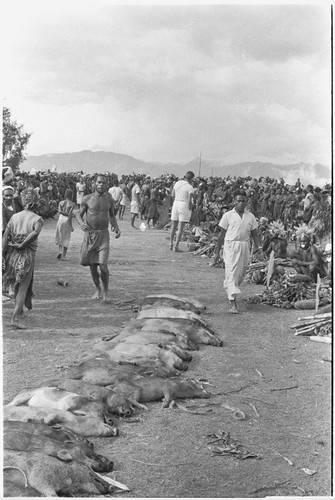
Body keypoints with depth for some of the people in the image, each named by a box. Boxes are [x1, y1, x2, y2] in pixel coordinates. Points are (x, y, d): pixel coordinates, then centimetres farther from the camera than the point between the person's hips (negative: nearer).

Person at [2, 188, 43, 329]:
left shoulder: (14, 217, 4)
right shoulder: (37, 219, -4)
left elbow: (5, 237, -2)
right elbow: (35, 233, -25)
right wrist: (22, 245, -16)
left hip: (12, 254, 4)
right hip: (27, 255, -4)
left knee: (17, 285, 23)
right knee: (23, 288, 2)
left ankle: (19, 311, 40)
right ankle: (15, 318, -5)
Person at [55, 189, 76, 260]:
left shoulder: (61, 202, 5)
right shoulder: (72, 204, -7)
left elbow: (59, 211, -10)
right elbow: (70, 214, -16)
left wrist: (66, 214, -8)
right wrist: (71, 225, -14)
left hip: (60, 220, 3)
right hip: (67, 221, -3)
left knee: (60, 237, 19)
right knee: (66, 239, 3)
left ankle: (60, 251, 1)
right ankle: (63, 256, 1)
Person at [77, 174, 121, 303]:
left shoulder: (109, 199, 3)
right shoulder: (87, 199, -3)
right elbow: (79, 215, 5)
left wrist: (116, 227, 1)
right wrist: (82, 223, -17)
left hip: (103, 235, 0)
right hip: (89, 234, 0)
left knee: (103, 265, -13)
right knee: (92, 266, 8)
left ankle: (106, 291, 7)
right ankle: (98, 290, 30)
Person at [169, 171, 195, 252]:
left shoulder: (177, 183, 5)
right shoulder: (190, 187, -13)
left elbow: (173, 195, 10)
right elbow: (189, 201, -17)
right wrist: (190, 208, 0)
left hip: (176, 204, 6)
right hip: (185, 206, -6)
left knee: (173, 227, 15)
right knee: (180, 228, -1)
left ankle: (171, 245, 19)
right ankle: (176, 246, -2)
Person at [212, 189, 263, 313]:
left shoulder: (250, 216, 8)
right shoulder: (228, 215, 1)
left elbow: (254, 234, 12)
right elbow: (222, 234, 4)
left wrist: (259, 247, -2)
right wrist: (217, 252, 5)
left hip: (245, 247, 4)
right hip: (231, 246, -3)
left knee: (241, 274, 9)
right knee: (231, 273, -10)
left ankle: (230, 290, 35)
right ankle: (233, 303, -13)